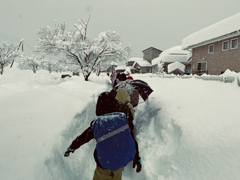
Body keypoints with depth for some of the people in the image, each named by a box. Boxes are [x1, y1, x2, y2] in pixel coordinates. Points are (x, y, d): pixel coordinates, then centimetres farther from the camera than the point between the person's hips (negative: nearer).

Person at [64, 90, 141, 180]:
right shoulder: (125, 119, -13)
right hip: (121, 161, 1)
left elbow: (83, 137, 0)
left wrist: (72, 147, 19)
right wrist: (137, 158, 8)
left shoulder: (97, 123, -15)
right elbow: (133, 140, -6)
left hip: (104, 163, -1)